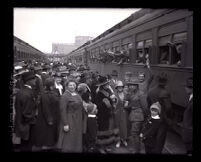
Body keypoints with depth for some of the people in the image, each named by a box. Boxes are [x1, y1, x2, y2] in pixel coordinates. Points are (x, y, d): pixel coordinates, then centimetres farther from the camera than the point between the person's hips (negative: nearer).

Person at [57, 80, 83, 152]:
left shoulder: (77, 95, 10)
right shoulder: (64, 96, -12)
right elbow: (63, 110, -16)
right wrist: (65, 124, -20)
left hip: (78, 122, 7)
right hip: (69, 121, -7)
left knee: (76, 141, 13)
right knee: (68, 142, -1)